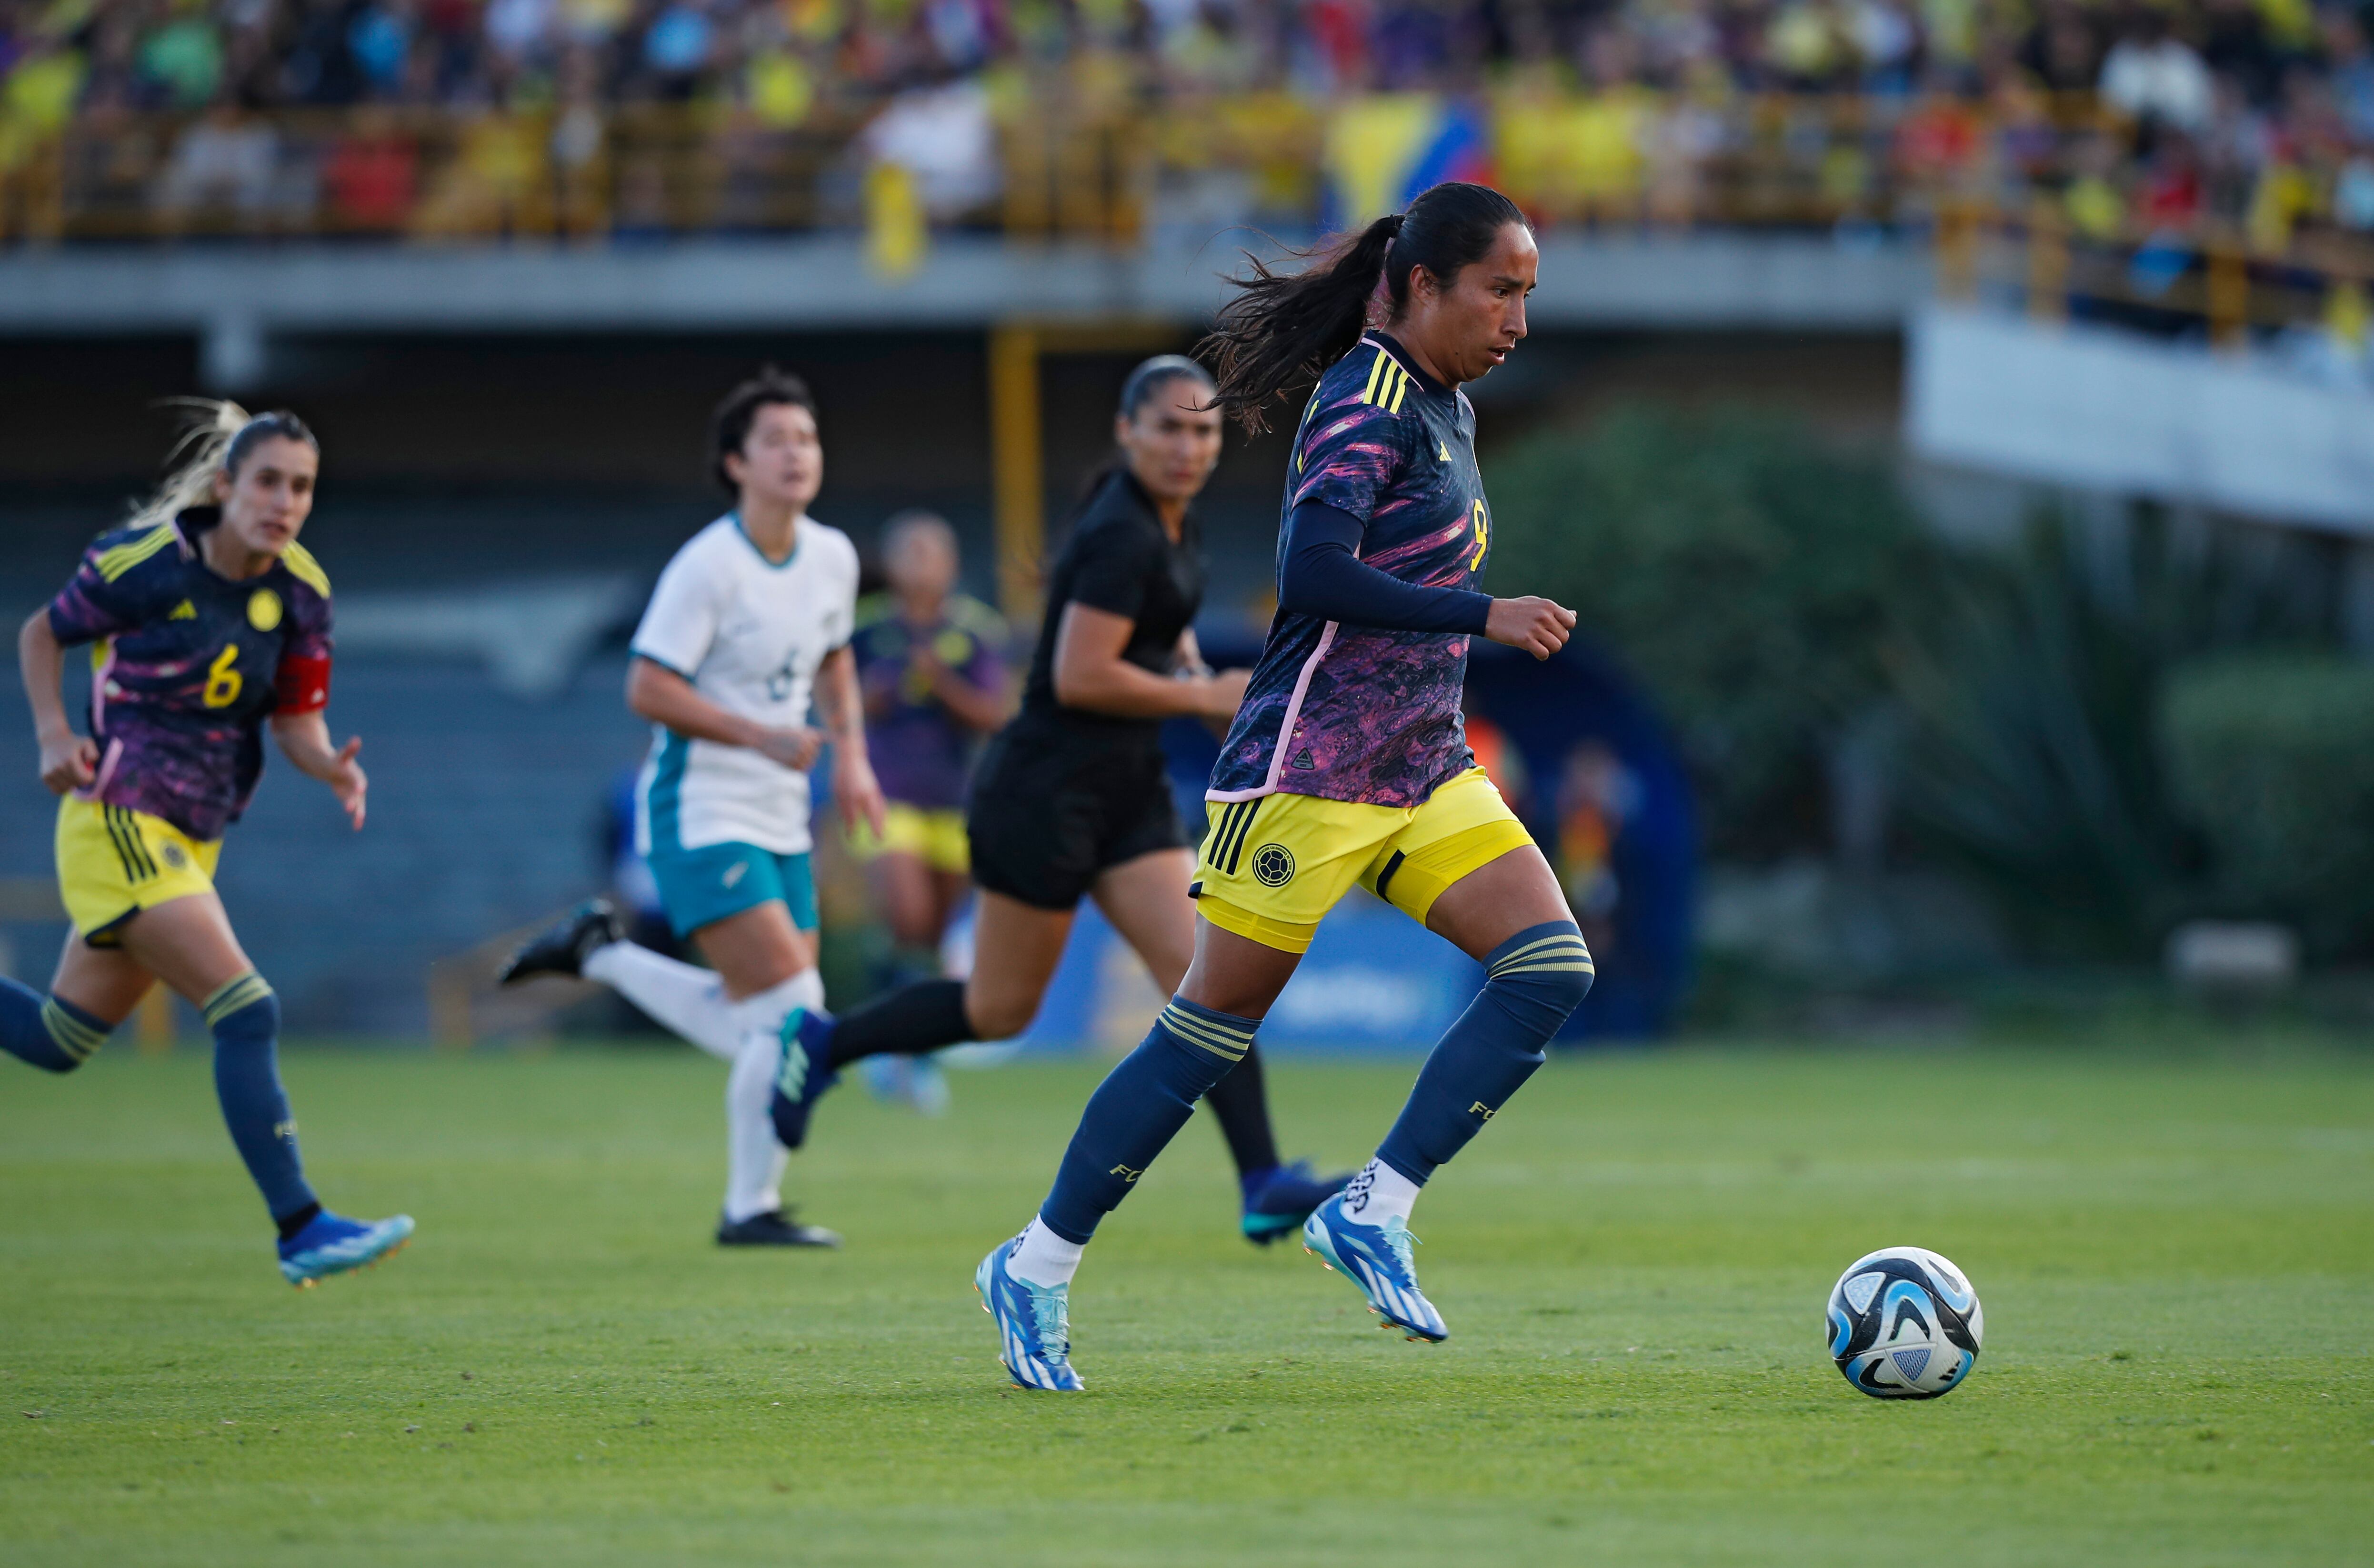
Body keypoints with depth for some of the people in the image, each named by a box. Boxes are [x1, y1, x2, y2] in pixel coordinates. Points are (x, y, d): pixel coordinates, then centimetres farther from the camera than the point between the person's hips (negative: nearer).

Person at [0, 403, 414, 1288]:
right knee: (248, 1012, -17)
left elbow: (294, 717, 5)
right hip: (119, 821, -7)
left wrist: (332, 768, -16)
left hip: (192, 838, 7)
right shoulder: (145, 563, -13)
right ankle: (301, 1230, -17)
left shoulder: (301, 592, 1)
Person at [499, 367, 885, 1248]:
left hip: (778, 822, 8)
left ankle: (599, 953, 27)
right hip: (701, 814, -8)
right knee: (788, 1010, -14)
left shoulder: (833, 557, 6)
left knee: (756, 1031, 9)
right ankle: (751, 1209, -1)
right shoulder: (709, 566, -16)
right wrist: (763, 736, -23)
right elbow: (648, 688, -17)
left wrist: (851, 754, 9)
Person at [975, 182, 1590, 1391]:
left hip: (1421, 772, 9)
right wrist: (1483, 617, -23)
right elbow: (1313, 576, -26)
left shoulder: (1445, 406, 14)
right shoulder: (1369, 404, -14)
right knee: (1209, 1033, -3)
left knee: (1551, 968, -9)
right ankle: (1036, 1268, 10)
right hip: (1310, 772, -9)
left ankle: (1372, 1213, -7)